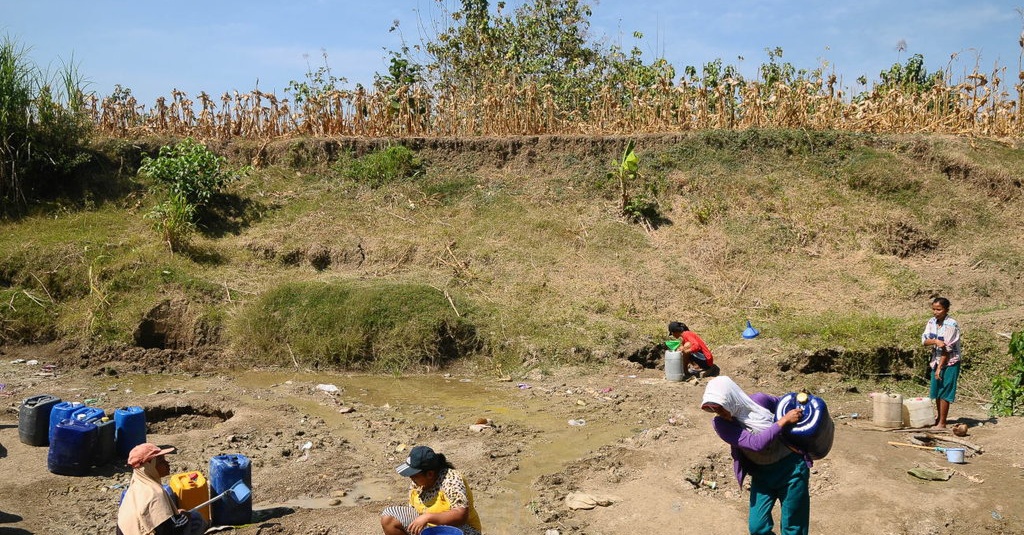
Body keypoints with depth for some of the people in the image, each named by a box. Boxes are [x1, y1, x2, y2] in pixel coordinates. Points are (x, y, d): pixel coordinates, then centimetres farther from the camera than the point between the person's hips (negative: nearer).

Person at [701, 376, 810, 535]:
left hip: (791, 467, -1)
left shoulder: (759, 401, -16)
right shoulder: (720, 424, -16)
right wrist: (784, 420, -28)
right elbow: (756, 443, -27)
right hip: (761, 474, 2)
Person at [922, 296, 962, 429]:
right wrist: (935, 341, -26)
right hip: (936, 360, 7)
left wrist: (940, 368, -17)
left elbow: (947, 348, -18)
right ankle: (939, 417, 30)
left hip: (950, 362, -7)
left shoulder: (951, 324, -18)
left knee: (944, 393, -3)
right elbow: (924, 341, -4)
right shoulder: (931, 322, 2)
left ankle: (942, 423, 5)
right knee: (936, 391, 14)